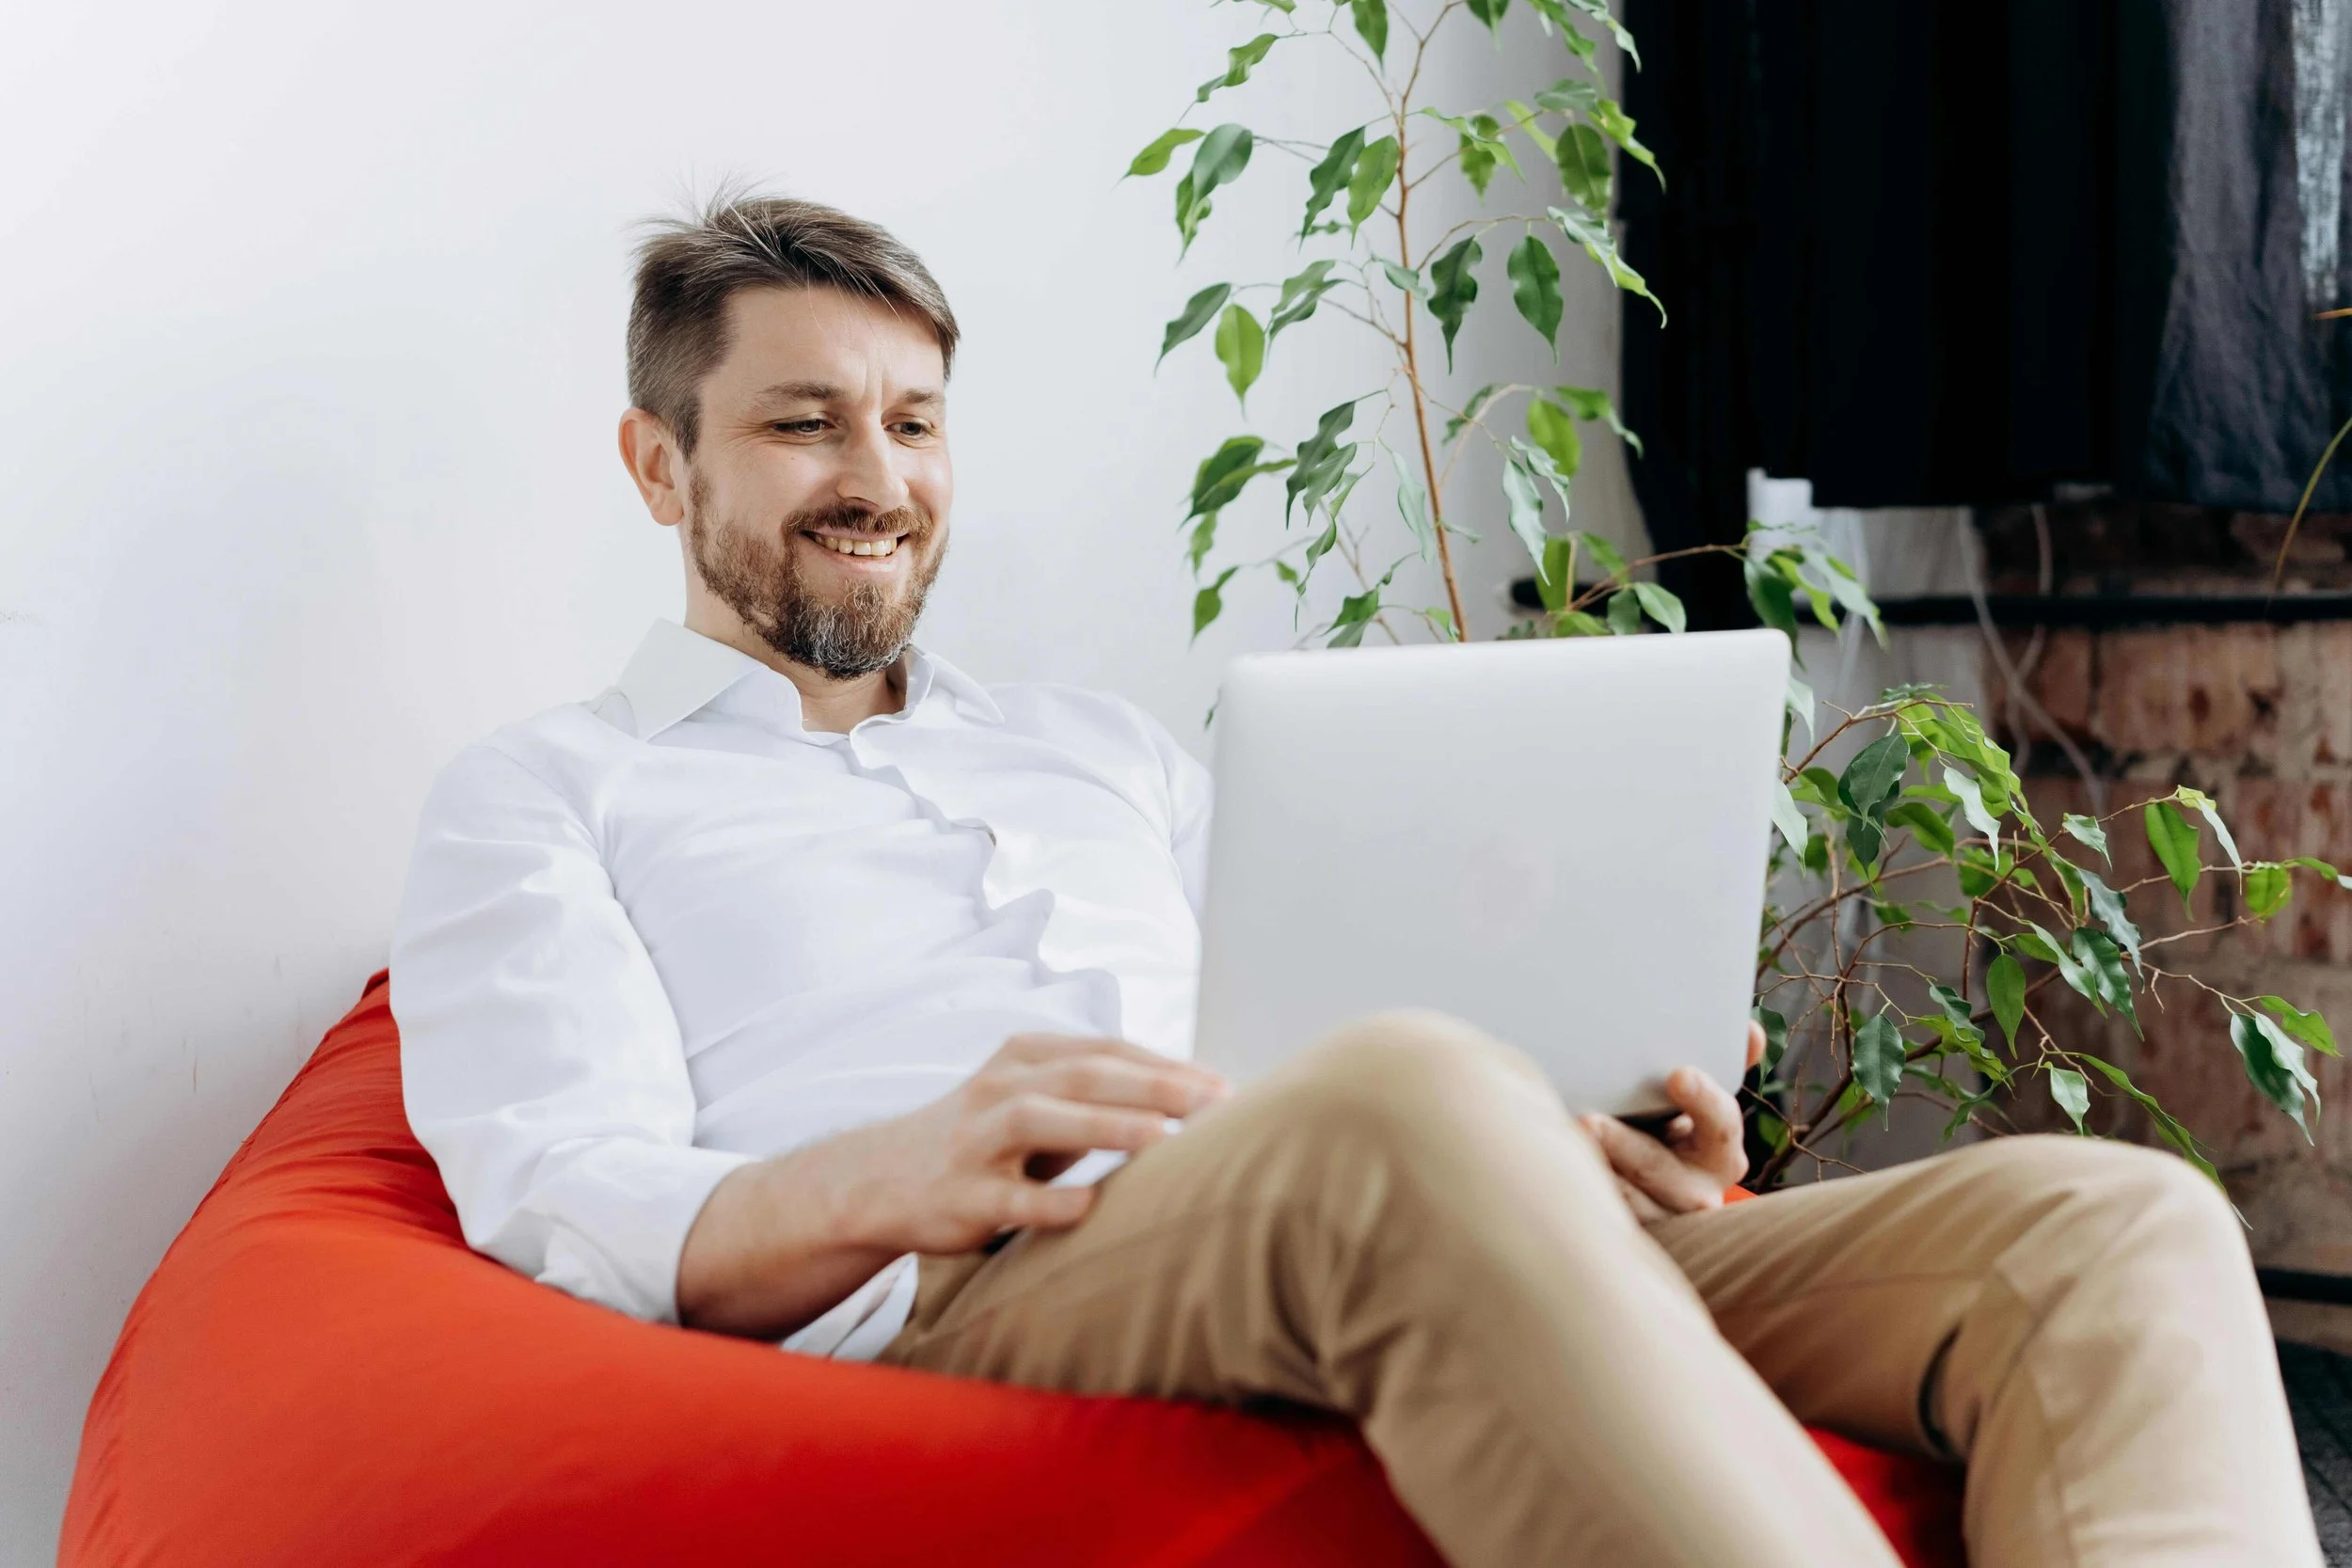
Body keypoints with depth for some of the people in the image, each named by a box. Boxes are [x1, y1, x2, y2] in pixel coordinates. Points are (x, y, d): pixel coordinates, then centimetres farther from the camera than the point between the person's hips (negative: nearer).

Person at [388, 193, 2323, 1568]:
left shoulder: (1107, 749, 32)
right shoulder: (542, 796, 17)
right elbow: (573, 1205, -1)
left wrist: (1592, 1150, 2)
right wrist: (893, 1178, -24)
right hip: (936, 1312, -5)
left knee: (2113, 1217, -15)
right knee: (1416, 1100, -41)